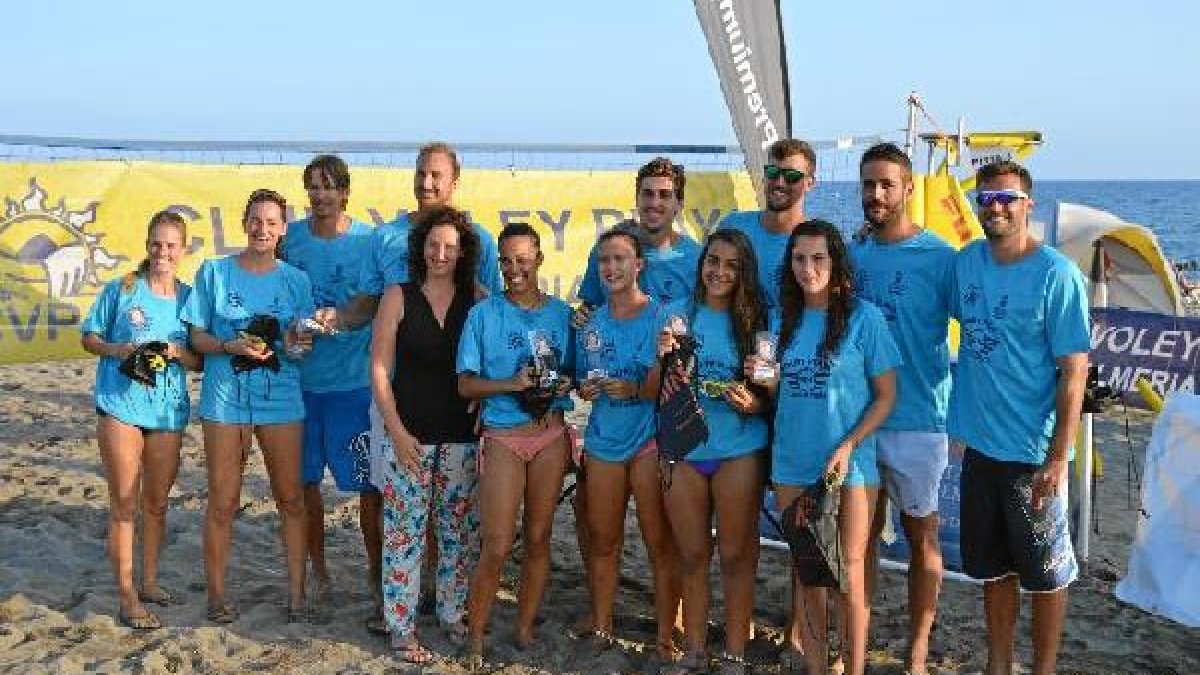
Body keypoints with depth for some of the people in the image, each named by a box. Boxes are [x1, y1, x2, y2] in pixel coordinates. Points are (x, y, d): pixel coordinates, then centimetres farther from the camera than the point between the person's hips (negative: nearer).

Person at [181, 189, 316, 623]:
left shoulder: (296, 280, 5)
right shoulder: (214, 273, 1)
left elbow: (304, 342, 7)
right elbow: (197, 336, 2)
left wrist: (295, 345, -16)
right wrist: (232, 347, -17)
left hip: (281, 398, 1)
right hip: (224, 398, -1)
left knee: (290, 498, 6)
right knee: (222, 502, 4)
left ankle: (297, 591, 16)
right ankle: (216, 592, 18)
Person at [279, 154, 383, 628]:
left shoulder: (368, 241, -2)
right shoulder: (291, 236, 4)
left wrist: (339, 317, -19)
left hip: (354, 380, -3)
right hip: (299, 377, 3)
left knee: (369, 484, -3)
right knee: (306, 480, 10)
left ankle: (377, 581, 9)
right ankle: (319, 577, 26)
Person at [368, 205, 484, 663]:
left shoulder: (479, 300, 3)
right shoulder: (398, 298, -1)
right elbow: (379, 370, -2)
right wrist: (397, 431, -9)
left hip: (462, 436, 2)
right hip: (408, 434, -2)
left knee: (459, 531, 10)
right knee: (405, 532, 1)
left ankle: (454, 615, 26)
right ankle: (402, 629, 11)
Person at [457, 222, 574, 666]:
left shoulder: (561, 313, 5)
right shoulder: (483, 314, -2)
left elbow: (575, 372, 13)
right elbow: (466, 384, -4)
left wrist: (564, 384, -9)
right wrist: (512, 384, -18)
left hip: (551, 435, 3)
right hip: (503, 438, -3)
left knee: (538, 537, 10)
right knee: (497, 547, -4)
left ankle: (525, 629, 25)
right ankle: (475, 637, 13)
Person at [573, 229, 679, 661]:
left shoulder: (663, 317, -5)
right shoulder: (591, 324, 9)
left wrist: (636, 390, -22)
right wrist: (585, 390, -3)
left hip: (650, 442, -4)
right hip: (603, 442, 5)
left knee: (660, 544, -1)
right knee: (602, 542, 10)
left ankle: (666, 638, 9)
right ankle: (601, 629, 24)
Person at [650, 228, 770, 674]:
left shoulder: (755, 320, -1)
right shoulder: (679, 315, 2)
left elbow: (772, 393, 3)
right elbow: (654, 390, 2)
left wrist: (755, 403, -18)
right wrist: (663, 357, -17)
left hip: (738, 451, -2)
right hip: (683, 450, 2)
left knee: (736, 555, 6)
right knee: (692, 554, 13)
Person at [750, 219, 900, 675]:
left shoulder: (863, 316, -7)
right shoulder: (784, 320, 6)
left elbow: (886, 395, -5)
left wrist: (847, 447, -15)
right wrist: (765, 380, -7)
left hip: (849, 466, -4)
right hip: (793, 466, 4)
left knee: (848, 574, 2)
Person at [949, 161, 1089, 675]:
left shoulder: (1056, 275, -14)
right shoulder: (966, 262, 2)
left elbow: (1074, 371, -14)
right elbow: (948, 316, 19)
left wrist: (1057, 459, -17)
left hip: (1033, 454, -5)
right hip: (980, 445, 5)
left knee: (1045, 572, 9)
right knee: (993, 568, 18)